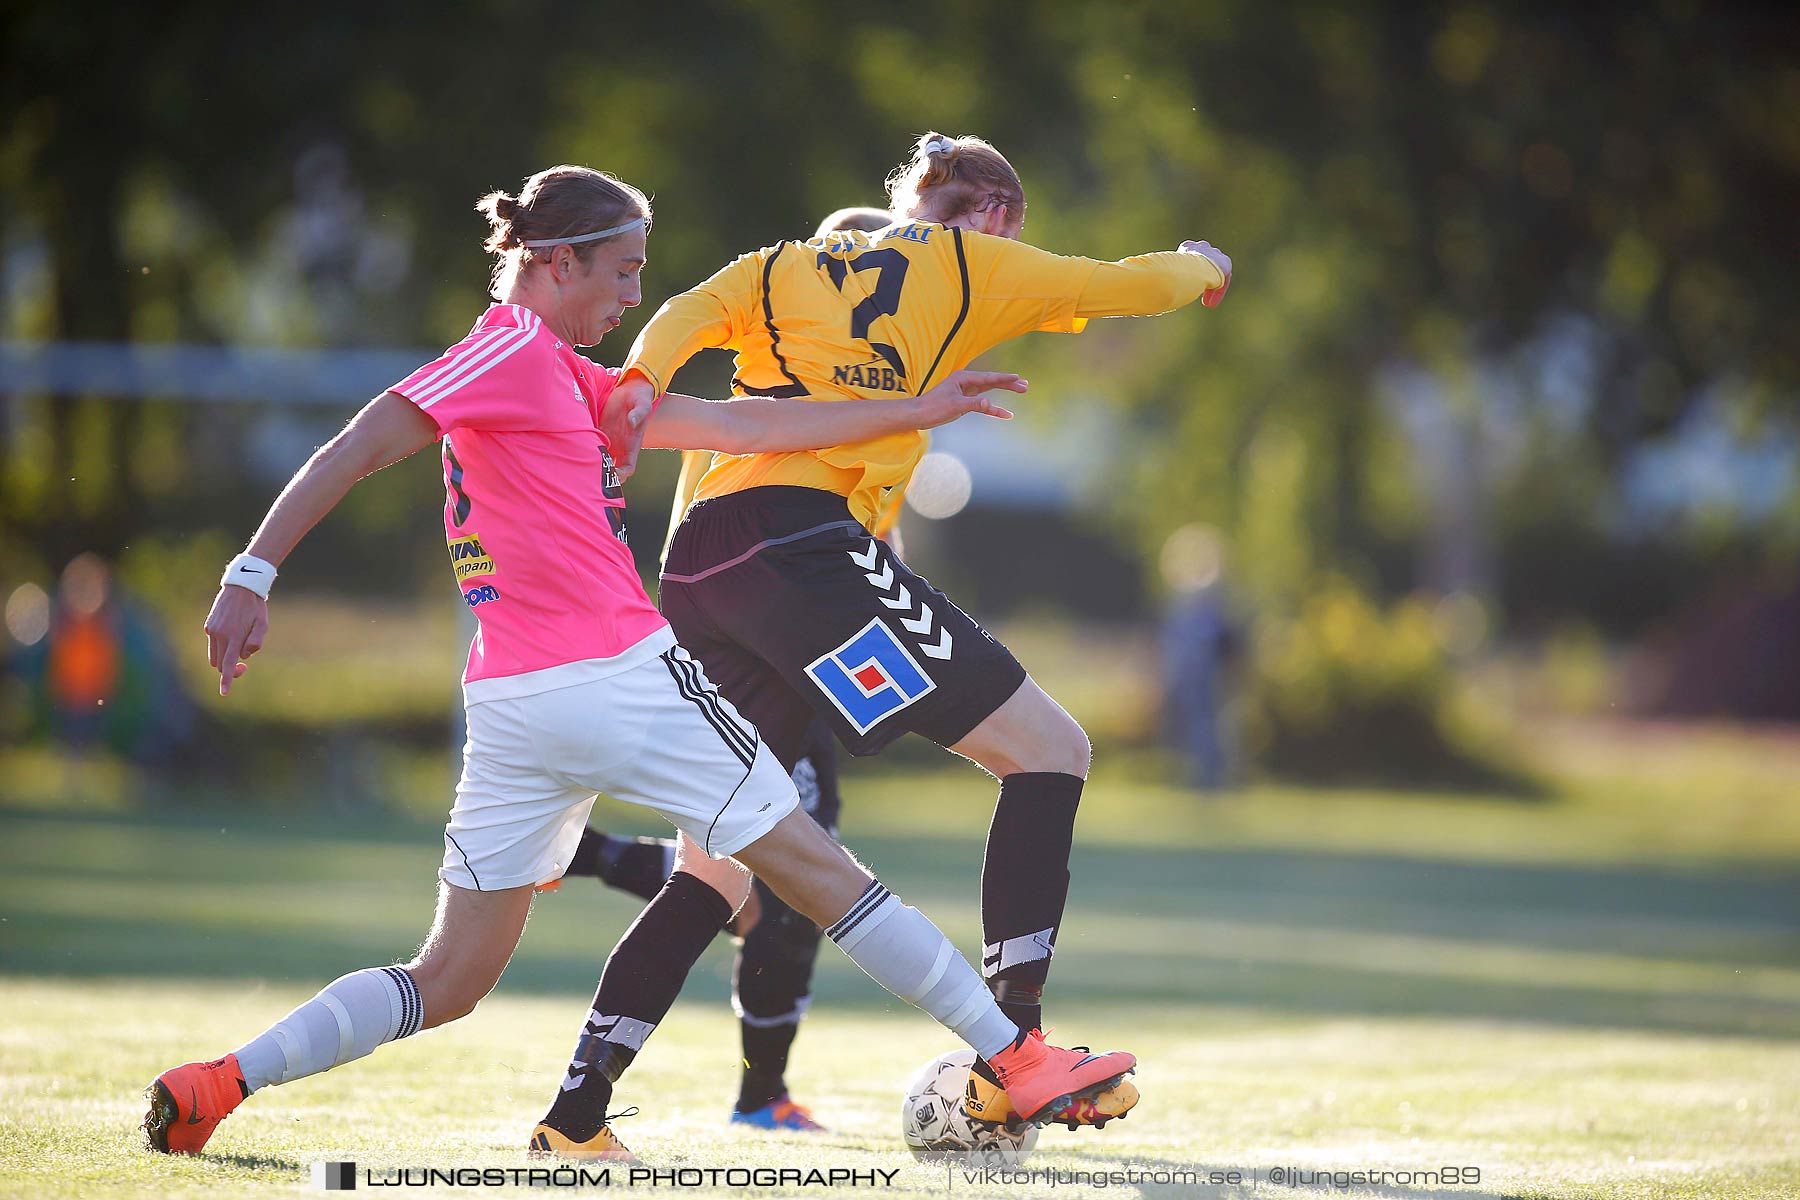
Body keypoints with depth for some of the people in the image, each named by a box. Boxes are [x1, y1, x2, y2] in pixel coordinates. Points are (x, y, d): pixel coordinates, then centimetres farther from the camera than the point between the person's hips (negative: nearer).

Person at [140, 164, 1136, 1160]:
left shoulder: (564, 377, 23)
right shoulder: (514, 348, -5)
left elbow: (736, 425, 24)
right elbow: (357, 448, -12)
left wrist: (913, 411, 25)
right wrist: (252, 574, -21)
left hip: (508, 705, 9)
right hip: (620, 679, -9)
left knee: (448, 983, 7)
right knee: (814, 867, 3)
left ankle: (223, 1080, -6)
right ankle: (1013, 1057, 10)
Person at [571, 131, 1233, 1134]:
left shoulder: (782, 269, 28)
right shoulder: (968, 263, 15)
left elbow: (688, 315, 7)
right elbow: (1137, 287, 24)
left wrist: (642, 383, -13)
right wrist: (1204, 266, 45)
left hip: (696, 565, 7)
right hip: (802, 538, -7)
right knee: (1050, 750, 0)